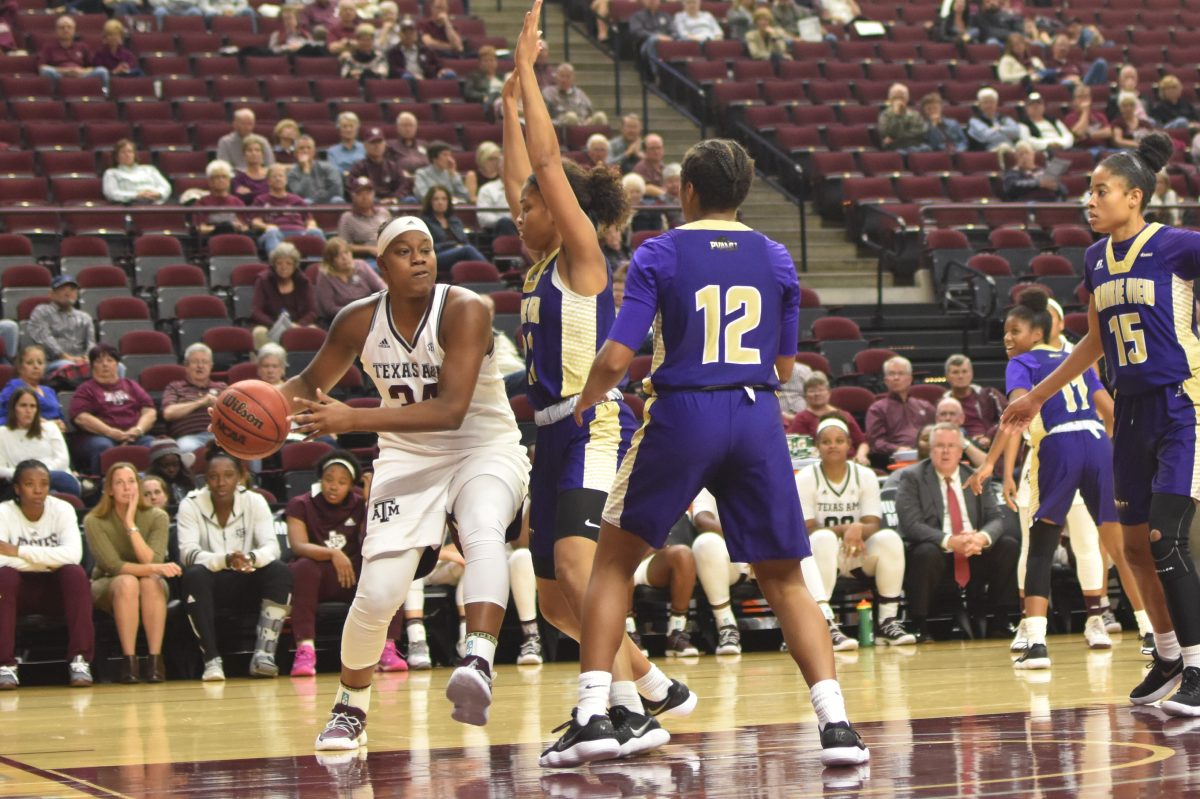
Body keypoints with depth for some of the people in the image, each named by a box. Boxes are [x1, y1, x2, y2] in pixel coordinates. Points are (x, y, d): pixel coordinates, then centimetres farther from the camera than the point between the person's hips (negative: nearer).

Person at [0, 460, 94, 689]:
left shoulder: (62, 510, -9)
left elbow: (73, 554, -27)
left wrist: (20, 552, -29)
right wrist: (49, 560, -24)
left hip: (56, 588, 1)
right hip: (21, 588, -1)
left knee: (75, 572, -30)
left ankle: (80, 660, -28)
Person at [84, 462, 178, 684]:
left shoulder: (157, 517, -11)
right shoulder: (94, 521, -14)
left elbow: (153, 561, -23)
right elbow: (113, 565, -22)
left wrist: (131, 524, -28)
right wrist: (153, 568, -34)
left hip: (152, 585, 1)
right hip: (107, 586, -1)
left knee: (150, 582, -34)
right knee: (127, 582, -36)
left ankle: (155, 661, -34)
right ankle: (128, 661, -35)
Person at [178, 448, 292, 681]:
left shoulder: (255, 502, -4)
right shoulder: (190, 505, -8)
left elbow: (272, 547, -16)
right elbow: (188, 553, -22)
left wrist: (251, 558, -41)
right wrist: (225, 560, -41)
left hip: (246, 584, 2)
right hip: (212, 587, -2)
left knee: (279, 571, -27)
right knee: (195, 575, -34)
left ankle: (264, 654, -29)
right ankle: (212, 660, -33)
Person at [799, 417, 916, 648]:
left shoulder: (865, 476, 1)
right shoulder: (805, 479, -6)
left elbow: (873, 525, -6)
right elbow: (807, 529, -12)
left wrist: (858, 530, -31)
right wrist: (845, 530, -26)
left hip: (858, 555, 3)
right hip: (819, 553, -3)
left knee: (890, 538, -26)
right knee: (824, 538, -37)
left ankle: (888, 621, -22)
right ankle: (826, 627, -46)